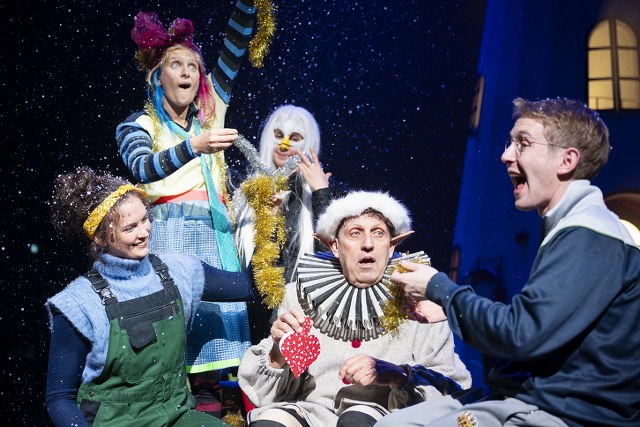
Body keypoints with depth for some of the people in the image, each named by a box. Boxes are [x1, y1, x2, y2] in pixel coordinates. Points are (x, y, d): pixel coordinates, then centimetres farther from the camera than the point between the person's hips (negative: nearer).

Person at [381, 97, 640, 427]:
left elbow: (522, 335, -23)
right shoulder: (568, 230, 15)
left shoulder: (590, 238, -17)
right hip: (529, 397, 9)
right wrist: (448, 310, 9)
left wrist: (438, 288, -10)